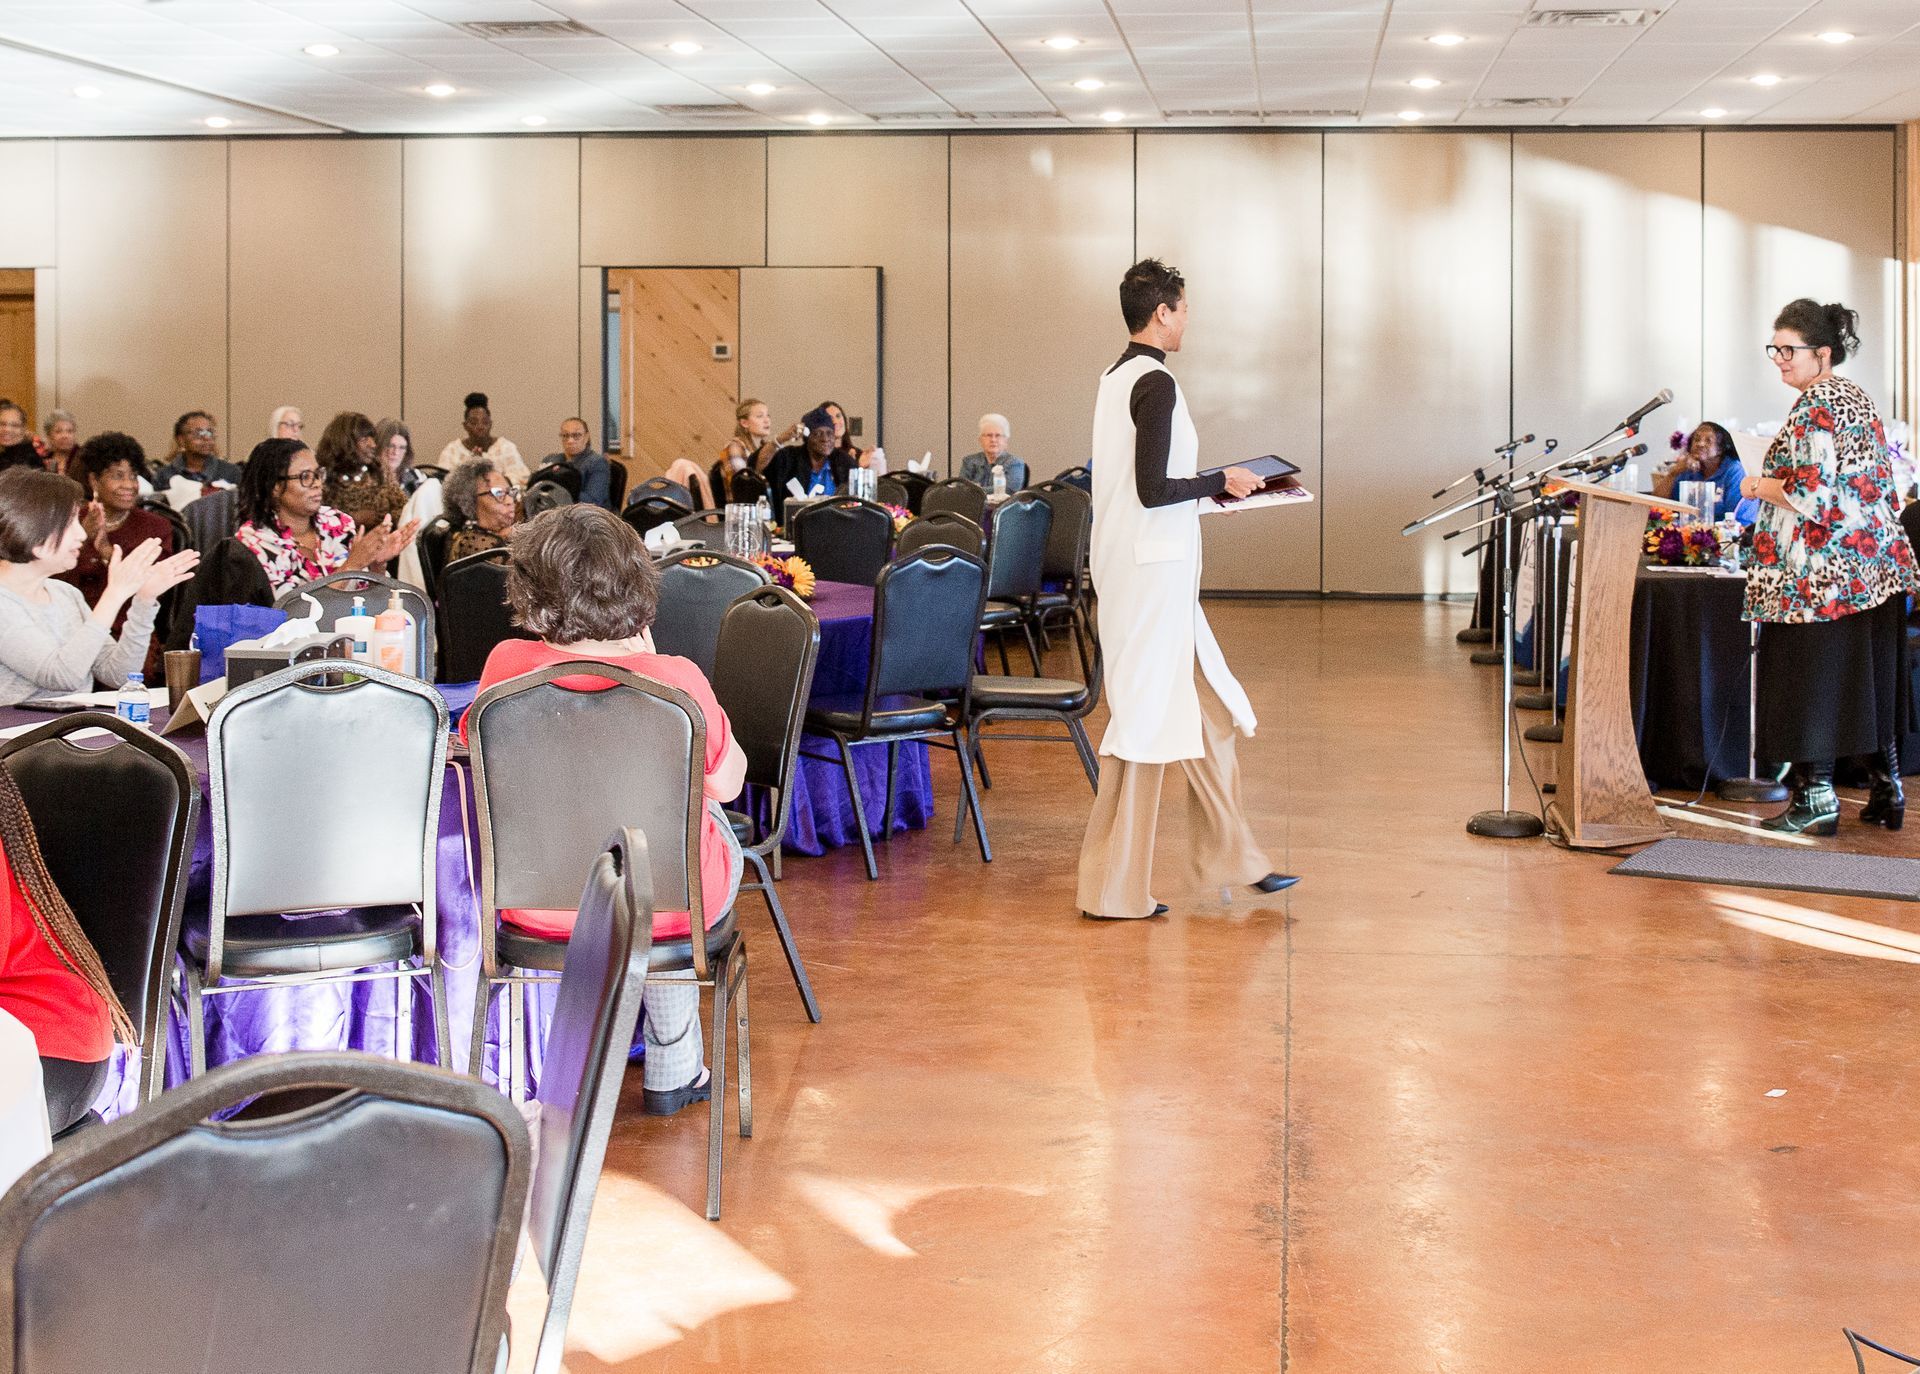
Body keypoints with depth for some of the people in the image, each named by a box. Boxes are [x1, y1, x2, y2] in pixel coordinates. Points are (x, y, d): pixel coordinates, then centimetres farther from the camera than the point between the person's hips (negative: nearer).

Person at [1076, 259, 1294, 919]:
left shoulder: (1116, 379, 14)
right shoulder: (1156, 384, -16)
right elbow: (1152, 489, -21)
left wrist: (1205, 485, 18)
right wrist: (1222, 481, -9)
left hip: (1130, 563, 10)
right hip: (1153, 571, -10)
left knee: (1207, 708, 15)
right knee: (1144, 717, -3)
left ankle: (1230, 855, 22)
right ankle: (1113, 889, 3)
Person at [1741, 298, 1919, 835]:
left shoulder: (1816, 406, -14)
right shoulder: (1859, 400, 14)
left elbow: (1810, 494, -22)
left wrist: (1758, 486, -6)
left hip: (1821, 570, -9)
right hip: (1877, 564, 9)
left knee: (1810, 683, -3)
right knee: (1870, 681, 14)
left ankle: (1816, 798, -2)